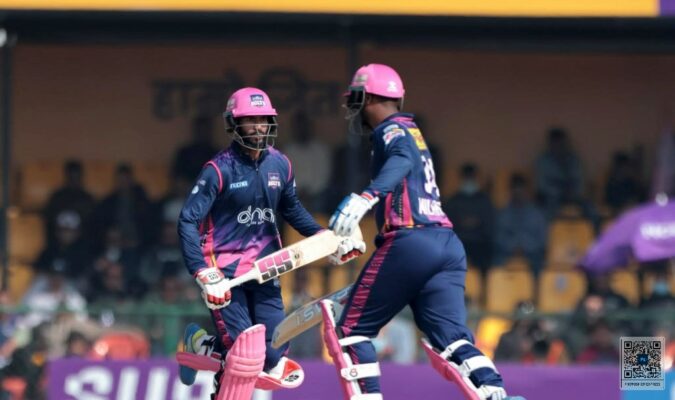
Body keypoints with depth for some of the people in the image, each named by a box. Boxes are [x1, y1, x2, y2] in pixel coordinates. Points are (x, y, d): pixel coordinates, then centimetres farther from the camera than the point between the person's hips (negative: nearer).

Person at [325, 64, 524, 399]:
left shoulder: (391, 130, 0)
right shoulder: (411, 133, 29)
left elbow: (402, 160, -23)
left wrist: (365, 197, -41)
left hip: (410, 242, -8)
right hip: (448, 245, 8)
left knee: (353, 329, 4)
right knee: (453, 338, -5)